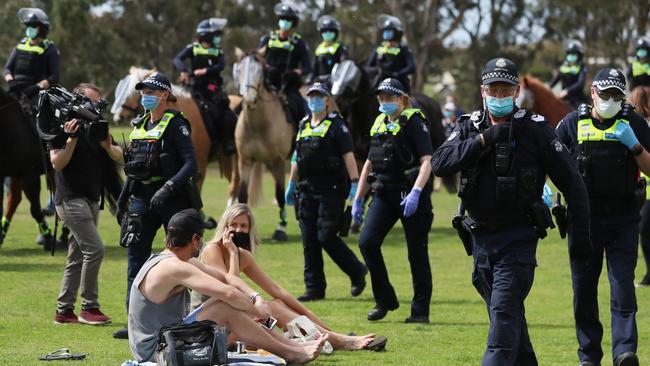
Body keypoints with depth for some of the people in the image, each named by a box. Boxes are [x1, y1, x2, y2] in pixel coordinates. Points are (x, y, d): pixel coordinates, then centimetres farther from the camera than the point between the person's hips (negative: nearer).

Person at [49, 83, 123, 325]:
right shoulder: (63, 128, -6)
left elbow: (119, 158, 7)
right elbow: (57, 162, -15)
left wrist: (108, 146, -12)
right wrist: (72, 138, -23)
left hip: (91, 200, 8)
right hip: (71, 198, -8)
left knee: (77, 257, 10)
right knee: (94, 249, -16)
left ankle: (64, 310, 14)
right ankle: (89, 307, -11)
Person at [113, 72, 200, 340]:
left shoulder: (175, 125, -7)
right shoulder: (140, 125, 14)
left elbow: (191, 165, -16)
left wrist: (168, 188, -27)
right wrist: (122, 199, 17)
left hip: (171, 198, -7)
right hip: (142, 199, 7)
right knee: (136, 256, 0)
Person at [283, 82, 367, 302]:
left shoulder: (336, 124, -4)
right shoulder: (303, 126, 16)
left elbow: (348, 156, -10)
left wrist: (355, 183, -19)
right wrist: (291, 184, 23)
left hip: (331, 191, -7)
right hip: (307, 191, 7)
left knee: (326, 236, -12)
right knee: (309, 241, 4)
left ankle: (357, 272, 9)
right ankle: (314, 288, 9)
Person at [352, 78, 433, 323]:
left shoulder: (414, 122, -6)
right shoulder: (379, 124, 14)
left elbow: (427, 161, -15)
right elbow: (369, 163, 22)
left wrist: (415, 193, -27)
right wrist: (357, 200, 19)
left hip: (411, 195, -6)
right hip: (384, 194, 6)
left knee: (417, 253, -1)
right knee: (367, 242, -9)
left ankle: (420, 311, 8)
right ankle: (384, 301, 5)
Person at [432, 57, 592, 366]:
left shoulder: (535, 129, -5)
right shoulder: (469, 127, 7)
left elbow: (571, 181, -2)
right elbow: (440, 164, -10)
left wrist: (581, 233, -5)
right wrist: (483, 139, -19)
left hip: (517, 238, -5)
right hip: (480, 236, 5)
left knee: (504, 311, -15)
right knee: (505, 314, 14)